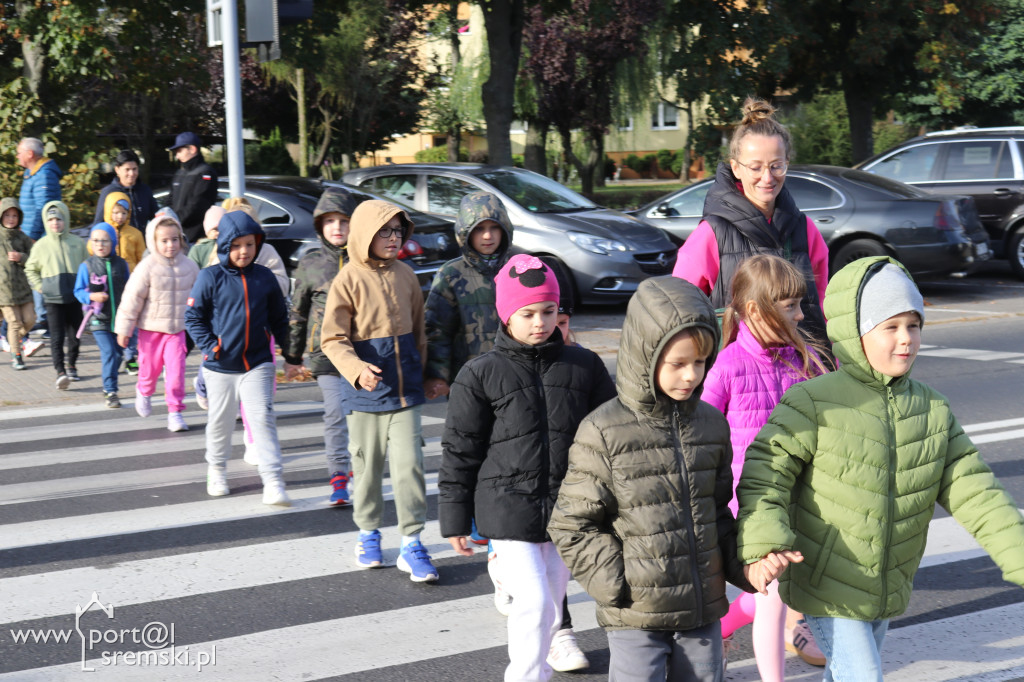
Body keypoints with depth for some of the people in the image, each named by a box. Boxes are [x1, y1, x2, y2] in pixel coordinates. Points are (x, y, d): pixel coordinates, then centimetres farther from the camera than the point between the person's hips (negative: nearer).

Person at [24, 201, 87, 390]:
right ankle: (60, 372, -13)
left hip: (75, 298, 2)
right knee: (56, 337, -10)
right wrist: (40, 287, 5)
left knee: (75, 335, 10)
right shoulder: (41, 245, 3)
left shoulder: (77, 243, 4)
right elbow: (30, 269, 16)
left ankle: (71, 365, 30)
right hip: (53, 299, -2)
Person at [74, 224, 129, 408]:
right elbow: (78, 291, 2)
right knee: (109, 353, -13)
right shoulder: (87, 266, -2)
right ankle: (110, 392, -7)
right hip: (99, 319, -3)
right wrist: (91, 296, -18)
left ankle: (108, 388, 28)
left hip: (119, 317, 3)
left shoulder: (121, 264, 4)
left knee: (117, 354, 10)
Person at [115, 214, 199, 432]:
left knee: (176, 370, -9)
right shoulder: (147, 267, -12)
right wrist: (123, 330, -7)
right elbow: (132, 299, -9)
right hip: (151, 328, -2)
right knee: (150, 368, 11)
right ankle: (144, 392, 44)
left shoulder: (189, 266, 1)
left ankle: (175, 411, 1)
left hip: (177, 329, 2)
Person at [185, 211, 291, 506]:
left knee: (263, 419, -10)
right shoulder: (210, 278, -6)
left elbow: (278, 317, 15)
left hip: (258, 364, 1)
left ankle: (273, 482, -11)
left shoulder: (264, 278, 3)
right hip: (220, 366, -1)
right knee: (220, 422, 13)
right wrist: (208, 345, -13)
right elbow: (193, 316, -2)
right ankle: (216, 470, 37)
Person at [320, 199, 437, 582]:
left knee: (409, 464, -3)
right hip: (366, 391, -3)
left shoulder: (405, 276, 6)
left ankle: (412, 543, 3)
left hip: (405, 390, 3)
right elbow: (333, 339, -11)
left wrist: (421, 372, 17)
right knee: (368, 465, 10)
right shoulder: (349, 279, -9)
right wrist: (357, 368, -26)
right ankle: (368, 533, 29)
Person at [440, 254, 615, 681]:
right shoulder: (481, 375, -4)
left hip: (567, 510, 4)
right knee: (533, 602, -13)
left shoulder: (584, 367, 3)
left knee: (550, 607, 12)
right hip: (508, 509, -3)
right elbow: (460, 451, 1)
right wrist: (455, 520, 1)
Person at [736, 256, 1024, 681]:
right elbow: (764, 475, -17)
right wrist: (763, 549, -33)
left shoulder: (933, 411, 0)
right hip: (826, 592, -6)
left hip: (889, 593, 6)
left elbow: (974, 494, -1)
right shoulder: (814, 403, -15)